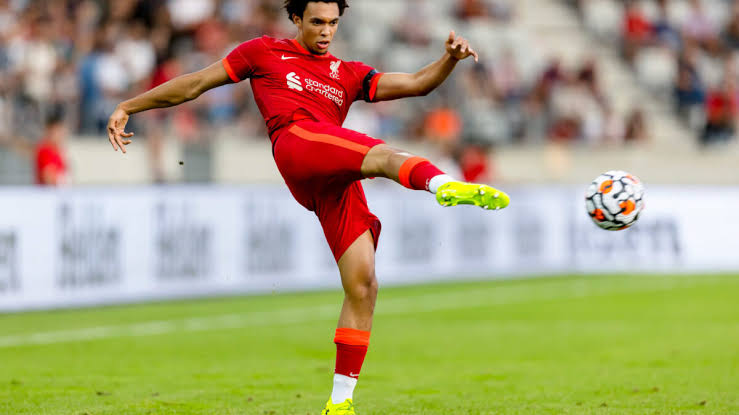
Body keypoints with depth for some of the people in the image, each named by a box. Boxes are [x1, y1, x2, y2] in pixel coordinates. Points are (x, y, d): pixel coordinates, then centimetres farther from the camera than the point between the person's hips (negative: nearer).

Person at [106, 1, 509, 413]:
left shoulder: (347, 74, 31)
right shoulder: (266, 52, 23)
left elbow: (416, 83, 20)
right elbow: (195, 84, 25)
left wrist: (450, 60, 1)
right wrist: (128, 108, 24)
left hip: (339, 182, 5)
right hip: (296, 141, -5)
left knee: (363, 286, -5)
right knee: (386, 155, -34)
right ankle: (442, 184, -67)